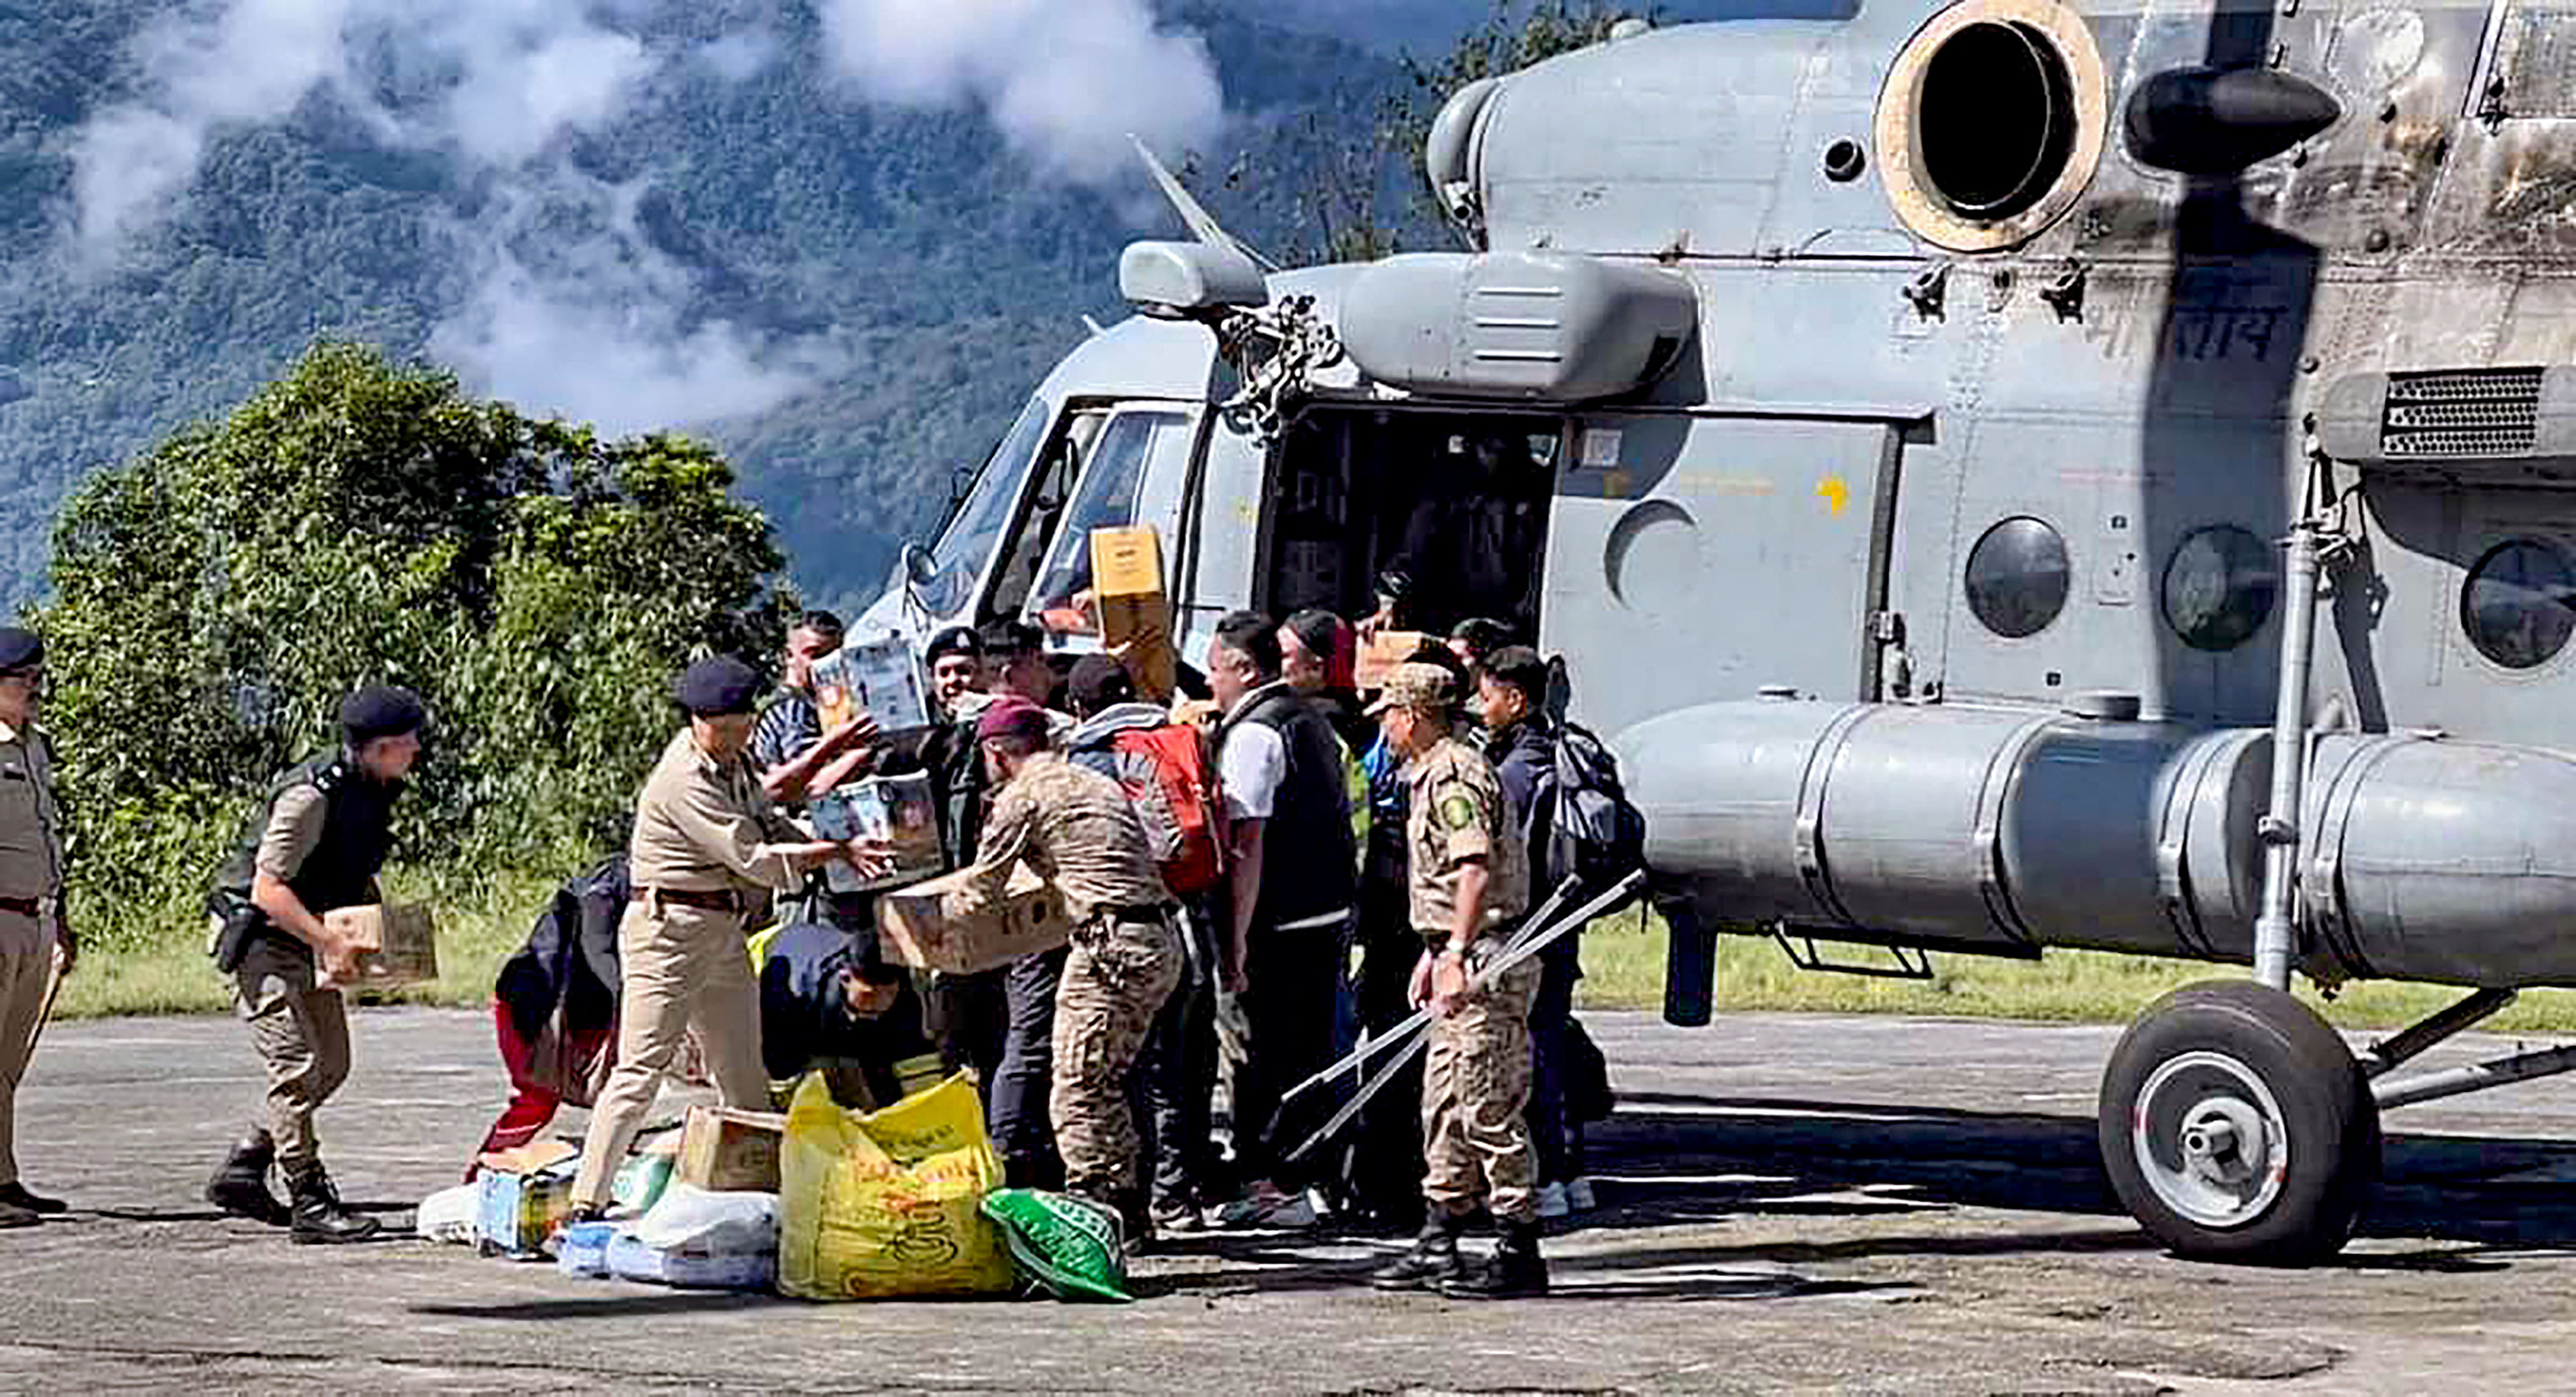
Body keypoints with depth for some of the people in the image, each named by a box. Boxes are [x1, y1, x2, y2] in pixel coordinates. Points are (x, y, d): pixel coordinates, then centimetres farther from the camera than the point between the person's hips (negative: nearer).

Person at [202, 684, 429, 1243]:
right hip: (260, 939, -10)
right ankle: (311, 1203, -12)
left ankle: (240, 1173, 21)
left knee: (332, 1065, 12)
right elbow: (268, 889, -27)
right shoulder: (311, 795, -24)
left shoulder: (378, 790, 4)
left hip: (307, 941, 10)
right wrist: (330, 942, -32)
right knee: (297, 1066, -14)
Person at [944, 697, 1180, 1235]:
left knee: (1076, 1094, -3)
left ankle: (1091, 1203, -8)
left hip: (1111, 946, -8)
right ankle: (1127, 1204, 18)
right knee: (1106, 1085, 17)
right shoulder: (1096, 782, 23)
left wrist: (934, 917, 27)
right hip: (1162, 942, 8)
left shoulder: (1021, 797, 0)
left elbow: (982, 891, 7)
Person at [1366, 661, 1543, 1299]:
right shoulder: (1430, 773, 19)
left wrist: (1457, 954, -30)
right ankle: (1438, 1245, 20)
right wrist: (1433, 951, 29)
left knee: (1489, 1108, -8)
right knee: (1444, 1104, 14)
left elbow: (1476, 868, -25)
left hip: (1486, 960, -11)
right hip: (1463, 959, 11)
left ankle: (1520, 1253, -5)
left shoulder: (1454, 774, -15)